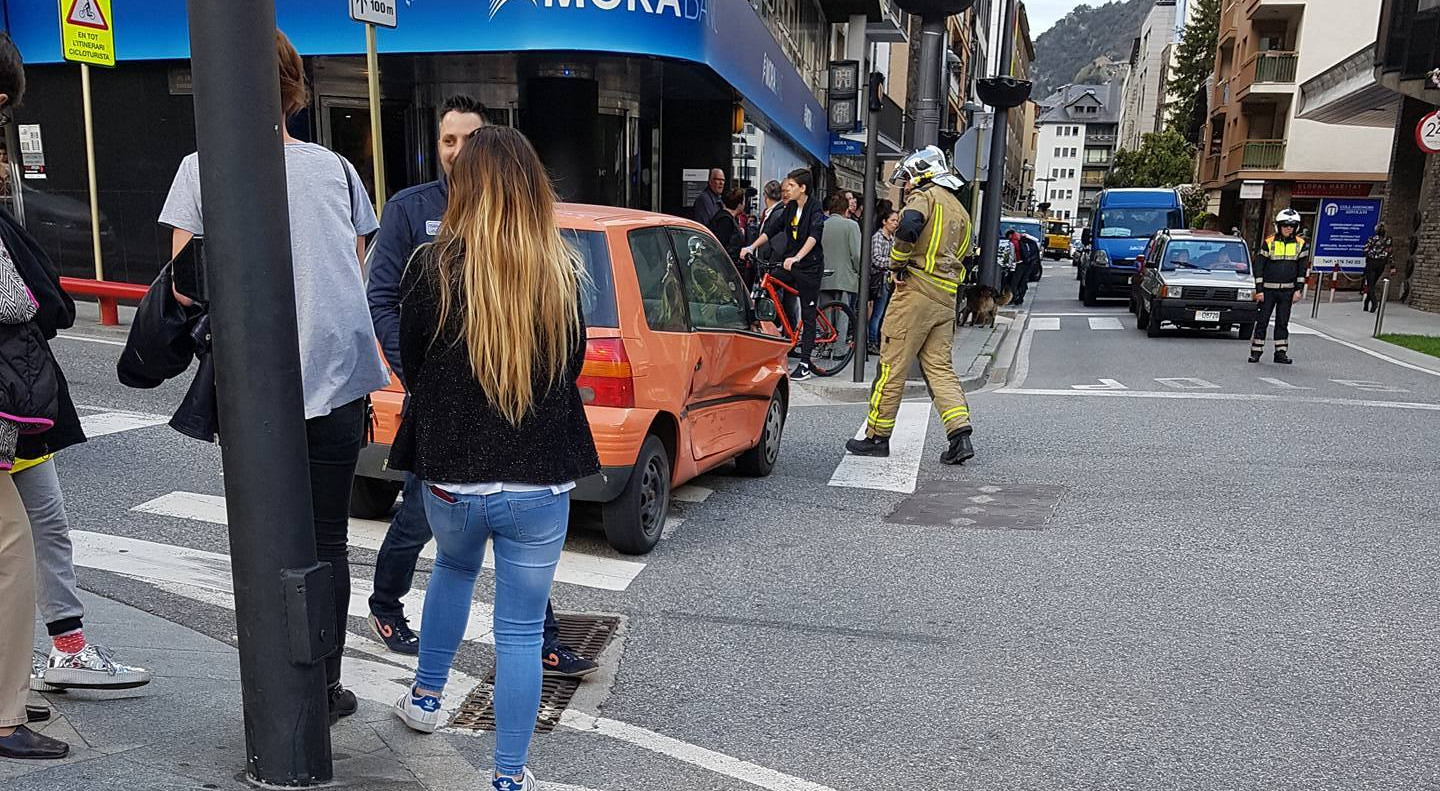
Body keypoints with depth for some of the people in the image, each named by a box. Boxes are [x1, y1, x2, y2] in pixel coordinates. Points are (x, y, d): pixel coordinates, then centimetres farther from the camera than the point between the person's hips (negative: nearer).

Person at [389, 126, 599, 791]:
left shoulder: (434, 268, -12)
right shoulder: (561, 272, -8)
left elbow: (411, 363, 3)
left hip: (450, 472, 1)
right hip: (540, 480, -1)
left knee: (453, 569, 31)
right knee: (520, 632, 11)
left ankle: (425, 699, 48)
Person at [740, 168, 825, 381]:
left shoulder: (815, 210, -12)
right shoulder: (789, 209, 10)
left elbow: (814, 236, -28)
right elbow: (771, 230, 9)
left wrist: (797, 257, -43)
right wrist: (752, 247, -5)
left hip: (809, 267, -7)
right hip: (789, 264, 7)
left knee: (808, 315, -1)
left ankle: (805, 364, 5)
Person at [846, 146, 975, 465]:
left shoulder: (926, 195, -3)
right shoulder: (961, 211, 23)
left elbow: (909, 225, -24)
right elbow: (962, 257, 22)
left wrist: (899, 264, -13)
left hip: (916, 291, -8)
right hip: (946, 299, 8)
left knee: (892, 366, -1)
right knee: (940, 367, 9)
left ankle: (877, 436, 4)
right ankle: (960, 436, -2)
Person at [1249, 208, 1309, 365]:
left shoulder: (1301, 244, 3)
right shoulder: (1269, 243, -3)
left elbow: (1302, 269, 6)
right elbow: (1258, 267, -3)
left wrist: (1298, 290, -1)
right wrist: (1259, 290, -8)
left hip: (1287, 290, 2)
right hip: (1268, 289, -2)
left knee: (1283, 322, 6)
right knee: (1262, 321, -1)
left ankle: (1281, 352, 11)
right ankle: (1256, 351, 4)